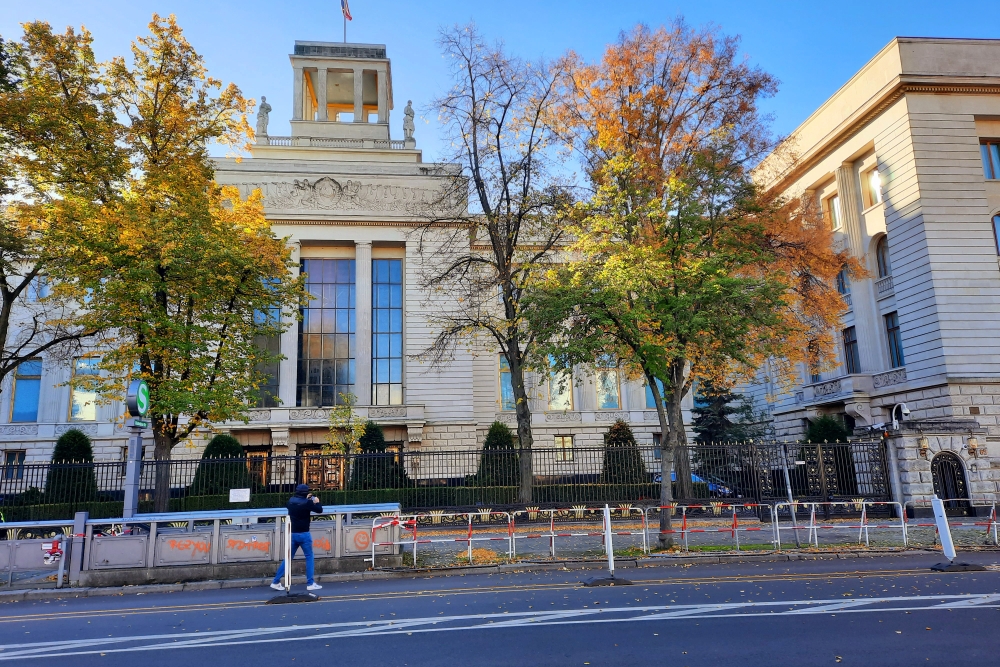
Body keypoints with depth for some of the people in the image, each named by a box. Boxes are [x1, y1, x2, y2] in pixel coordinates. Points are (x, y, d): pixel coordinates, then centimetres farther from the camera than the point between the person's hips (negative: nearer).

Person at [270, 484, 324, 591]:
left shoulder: (291, 500, 3)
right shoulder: (307, 503, -14)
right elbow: (319, 510, -6)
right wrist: (317, 502, 12)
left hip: (292, 534, 6)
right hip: (304, 534, -5)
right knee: (309, 557, 6)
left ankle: (276, 582, 12)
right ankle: (310, 583, 5)